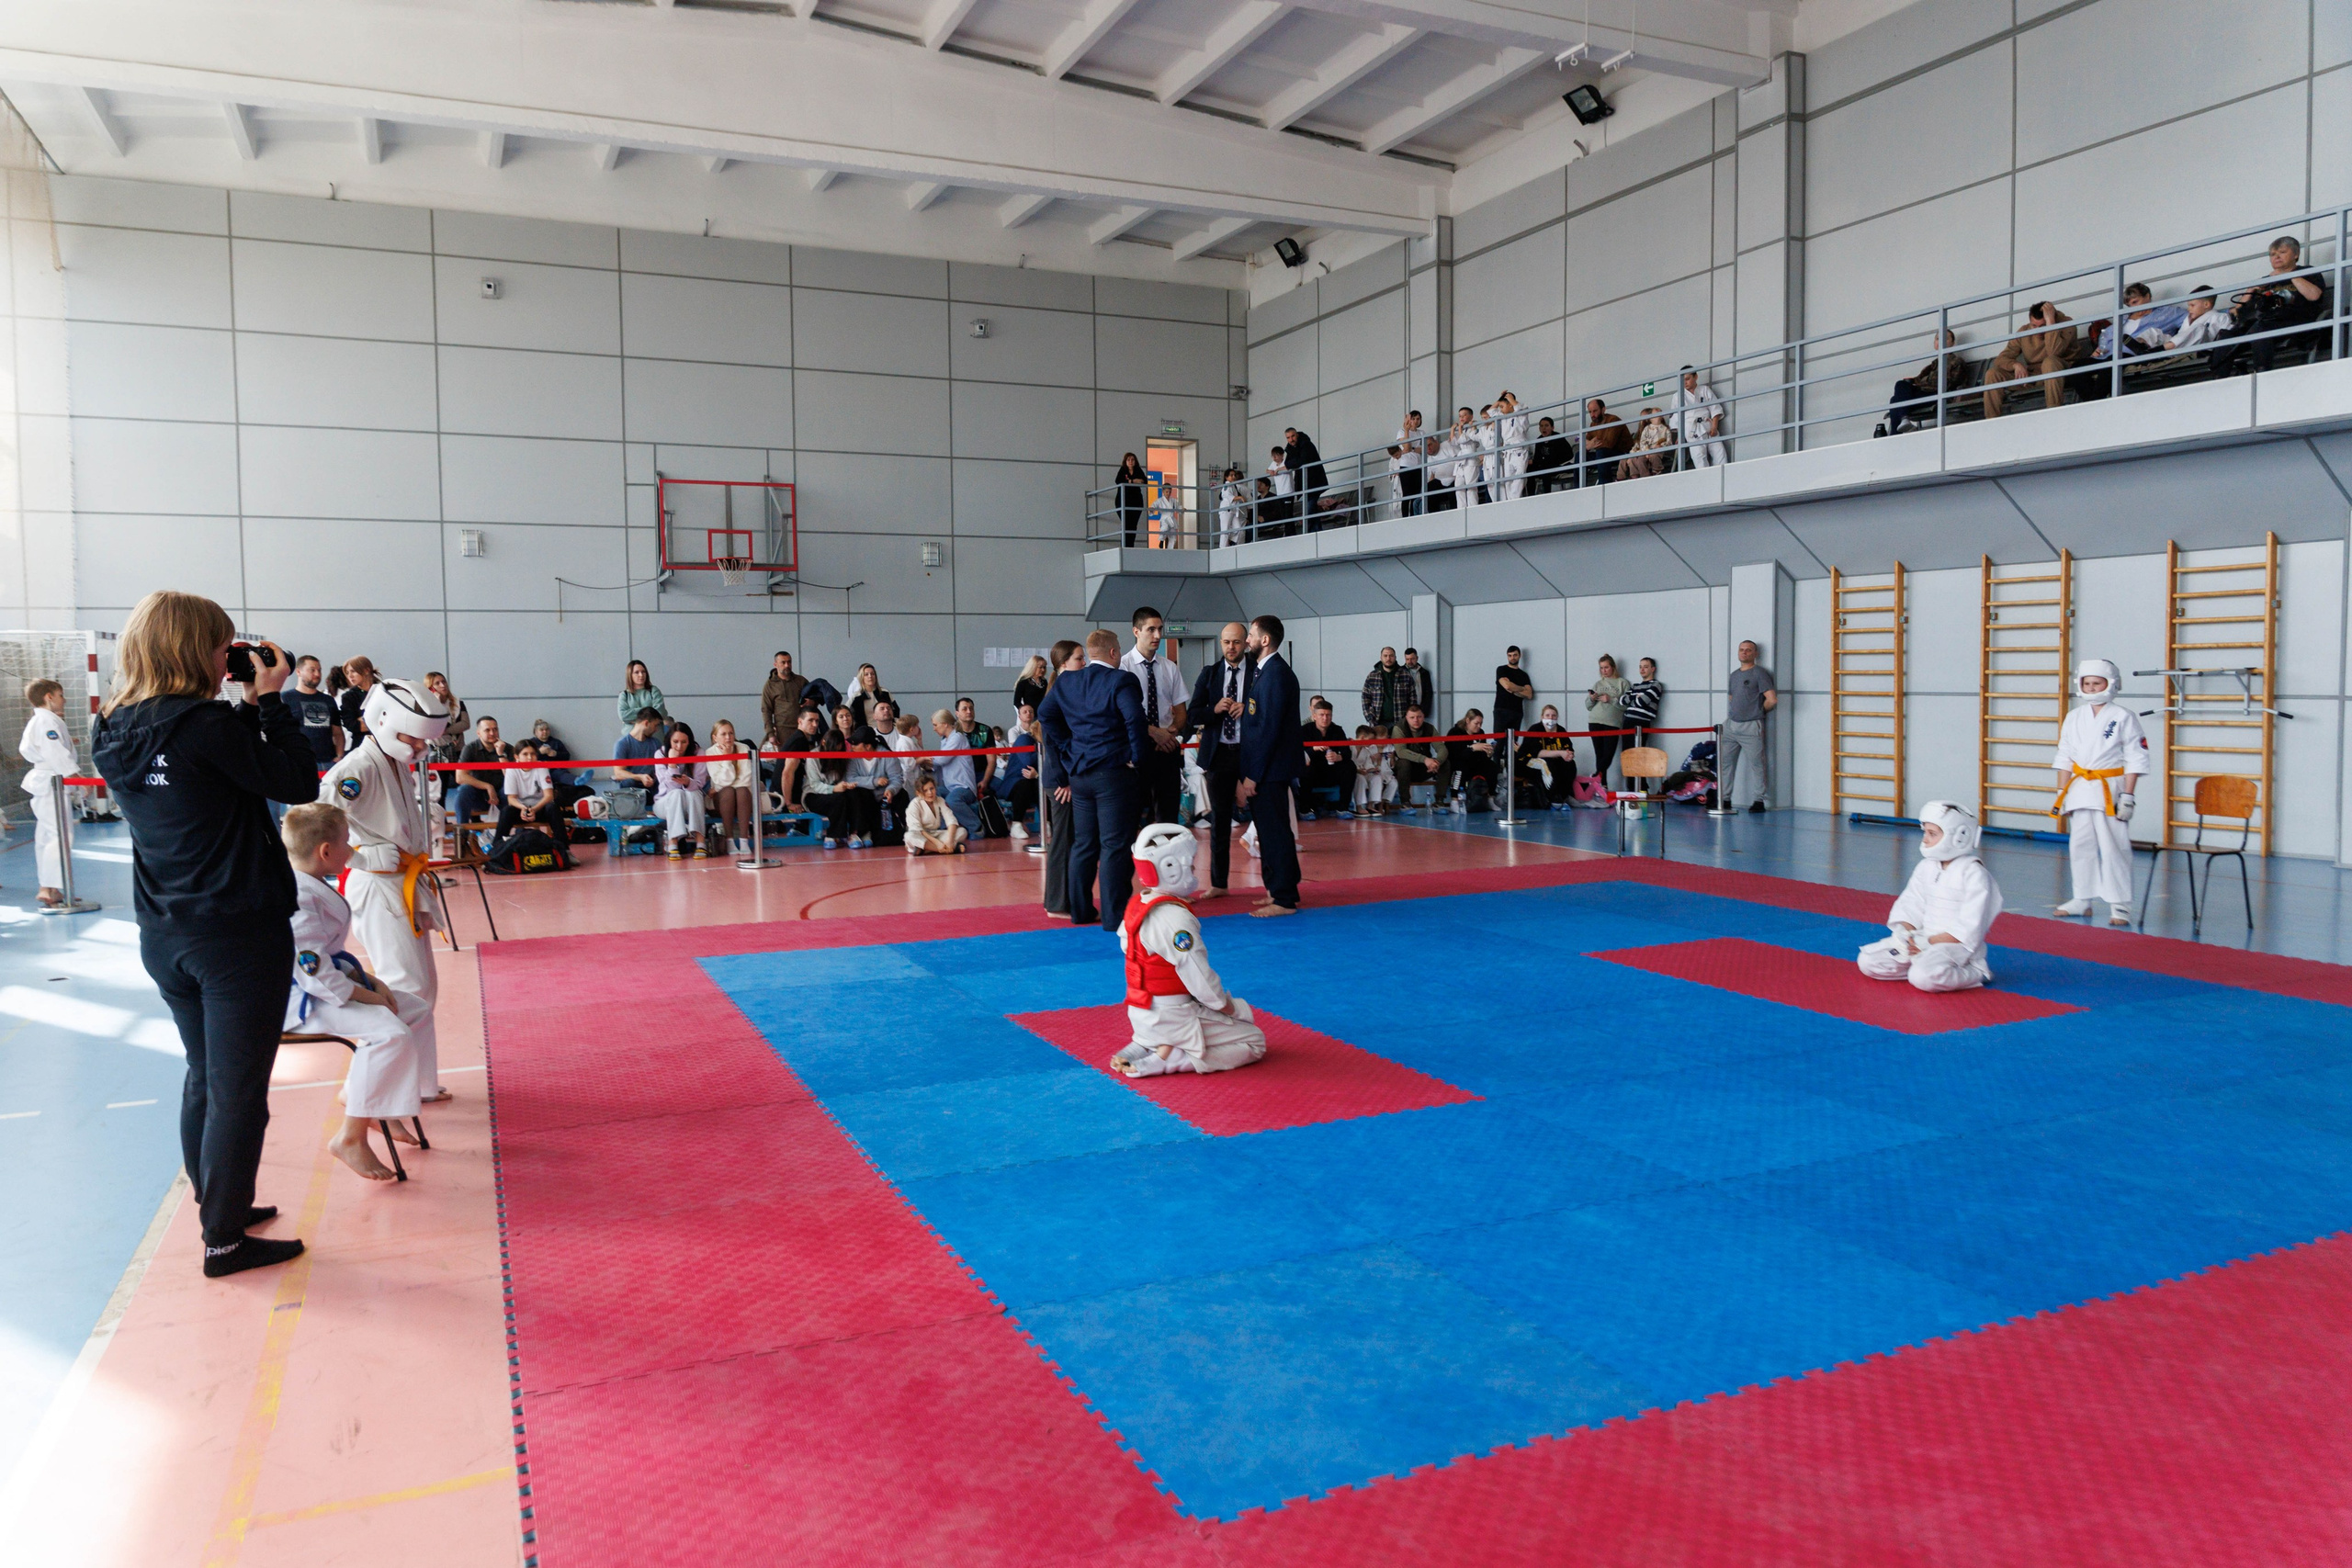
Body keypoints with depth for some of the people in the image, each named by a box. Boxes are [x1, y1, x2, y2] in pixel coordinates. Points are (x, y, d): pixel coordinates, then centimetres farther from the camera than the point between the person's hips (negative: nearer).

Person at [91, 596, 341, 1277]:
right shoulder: (205, 726, -19)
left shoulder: (117, 735, 4)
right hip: (238, 934, -8)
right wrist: (271, 700, -8)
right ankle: (225, 1239, 11)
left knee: (204, 1079, 22)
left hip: (164, 935, 8)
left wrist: (250, 707, 8)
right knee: (238, 1090, 2)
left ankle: (219, 1207, 35)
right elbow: (299, 783, -14)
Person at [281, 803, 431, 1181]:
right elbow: (313, 973, -27)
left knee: (416, 1010, 14)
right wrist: (366, 996, -17)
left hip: (328, 985, 11)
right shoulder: (297, 899, -25)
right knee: (391, 1034, -29)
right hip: (300, 1000, -11)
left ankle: (358, 1090, 28)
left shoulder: (317, 887, 9)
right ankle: (350, 1138, -18)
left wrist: (369, 981, 6)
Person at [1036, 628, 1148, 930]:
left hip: (1079, 772, 6)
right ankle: (1113, 915, -3)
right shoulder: (1121, 680, -11)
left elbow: (1045, 714, 13)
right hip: (1113, 773, -6)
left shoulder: (1066, 682, 8)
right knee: (1115, 845, -3)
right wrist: (1136, 758, -9)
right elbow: (1135, 720, -21)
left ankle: (1081, 909, 22)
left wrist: (1068, 750, 13)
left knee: (1083, 844, 15)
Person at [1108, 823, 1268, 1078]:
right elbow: (1199, 977, -22)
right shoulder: (1175, 918, -23)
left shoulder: (1137, 904, 5)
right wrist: (1230, 1008, -5)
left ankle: (1143, 1047, 9)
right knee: (1255, 1041, 1)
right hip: (1172, 1017, -9)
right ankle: (1166, 1060, -11)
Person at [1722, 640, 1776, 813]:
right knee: (1724, 762, 6)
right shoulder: (1734, 675, 17)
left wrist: (1758, 711, 2)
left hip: (1750, 727, -7)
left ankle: (1758, 801, 3)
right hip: (1731, 725, 7)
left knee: (1756, 764, -3)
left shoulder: (1759, 673, -5)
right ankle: (1725, 799, 12)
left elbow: (1772, 700, -12)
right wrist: (1732, 713, 13)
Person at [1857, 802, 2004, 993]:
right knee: (1867, 961, -5)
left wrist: (1930, 942, -21)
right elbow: (1910, 906, 7)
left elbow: (1969, 928, -17)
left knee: (1923, 977, -34)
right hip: (1923, 940, 7)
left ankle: (1975, 973, -8)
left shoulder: (1973, 873, -12)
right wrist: (1906, 933, -13)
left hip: (1957, 945, -7)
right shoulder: (1926, 867, 9)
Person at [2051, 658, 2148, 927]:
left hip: (2111, 789, -5)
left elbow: (2135, 760, -4)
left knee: (2114, 848, -6)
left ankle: (2120, 905, -1)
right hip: (2080, 789, 5)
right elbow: (2064, 758, 13)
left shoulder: (2124, 717, -2)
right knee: (2080, 846, 9)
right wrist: (2061, 792, 8)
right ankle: (2082, 899, 18)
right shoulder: (2074, 718, 10)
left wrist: (2127, 796, -10)